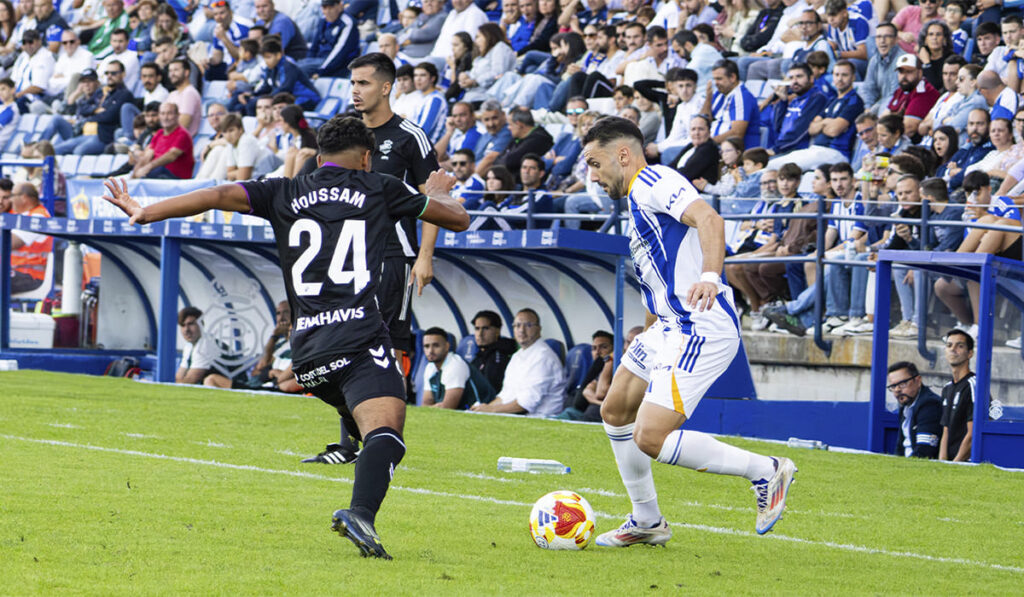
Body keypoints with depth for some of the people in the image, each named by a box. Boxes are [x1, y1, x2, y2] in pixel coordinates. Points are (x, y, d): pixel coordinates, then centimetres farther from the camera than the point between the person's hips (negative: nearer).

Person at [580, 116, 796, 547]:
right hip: (670, 326, 11)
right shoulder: (637, 200, 23)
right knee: (615, 412, 19)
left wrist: (710, 277, -44)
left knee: (650, 439, -17)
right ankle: (647, 522, 27)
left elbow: (708, 218, -28)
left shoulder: (653, 182, -10)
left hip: (700, 329, -11)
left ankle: (766, 472, -8)